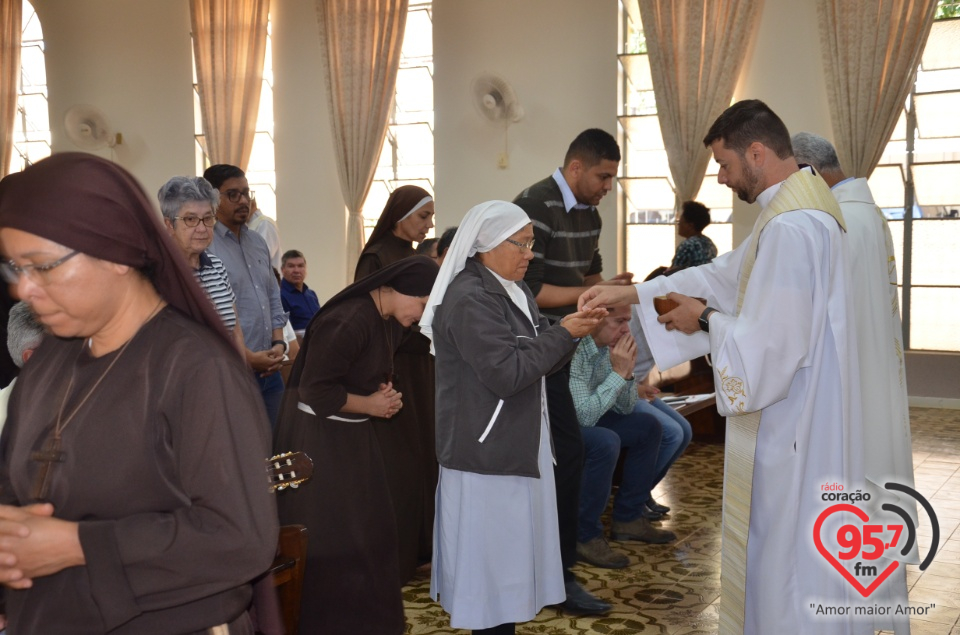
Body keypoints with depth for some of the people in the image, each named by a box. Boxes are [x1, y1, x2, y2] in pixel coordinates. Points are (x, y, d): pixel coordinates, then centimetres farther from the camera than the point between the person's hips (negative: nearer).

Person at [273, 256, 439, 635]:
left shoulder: (391, 322, 5)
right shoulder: (348, 321, -24)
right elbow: (313, 390, -25)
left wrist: (386, 395, -2)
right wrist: (370, 405, -16)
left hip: (357, 435, 9)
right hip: (319, 436, -9)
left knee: (369, 532, 16)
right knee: (330, 540, 0)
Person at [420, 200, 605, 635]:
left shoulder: (512, 290, 12)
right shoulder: (470, 300, -18)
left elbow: (536, 360, 15)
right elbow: (507, 372, -24)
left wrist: (568, 332, -3)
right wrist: (563, 334, -18)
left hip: (515, 445, 9)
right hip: (487, 452, -9)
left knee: (509, 553, 15)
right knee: (492, 556, 0)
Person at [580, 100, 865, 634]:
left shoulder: (791, 228, -25)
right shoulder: (802, 206, 9)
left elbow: (769, 343, -27)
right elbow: (724, 274, 13)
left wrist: (706, 320, -9)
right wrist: (630, 293, 8)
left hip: (792, 422, -10)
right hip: (802, 412, 10)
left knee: (787, 547, 5)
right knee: (802, 546, 21)